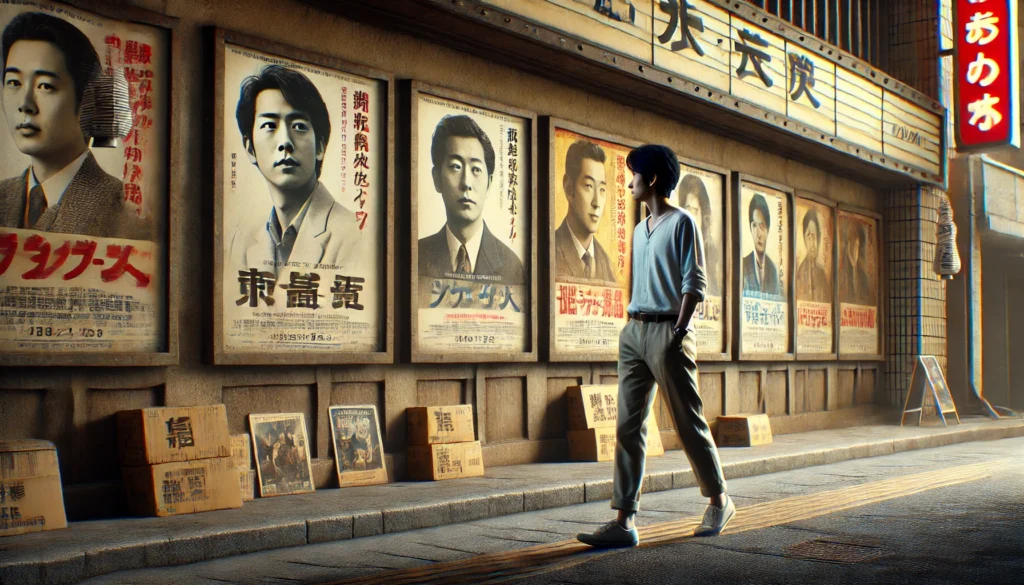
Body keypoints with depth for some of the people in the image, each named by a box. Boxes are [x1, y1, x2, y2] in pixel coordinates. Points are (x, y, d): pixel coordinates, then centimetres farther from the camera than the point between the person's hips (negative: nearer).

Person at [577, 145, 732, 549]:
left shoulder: (681, 223, -3)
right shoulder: (639, 230, 19)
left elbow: (695, 283, -9)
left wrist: (678, 332, -16)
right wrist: (631, 327, 11)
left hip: (667, 331, -7)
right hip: (634, 332, 7)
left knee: (689, 423, 2)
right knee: (628, 427, -1)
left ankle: (719, 501, 21)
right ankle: (624, 521, -2)